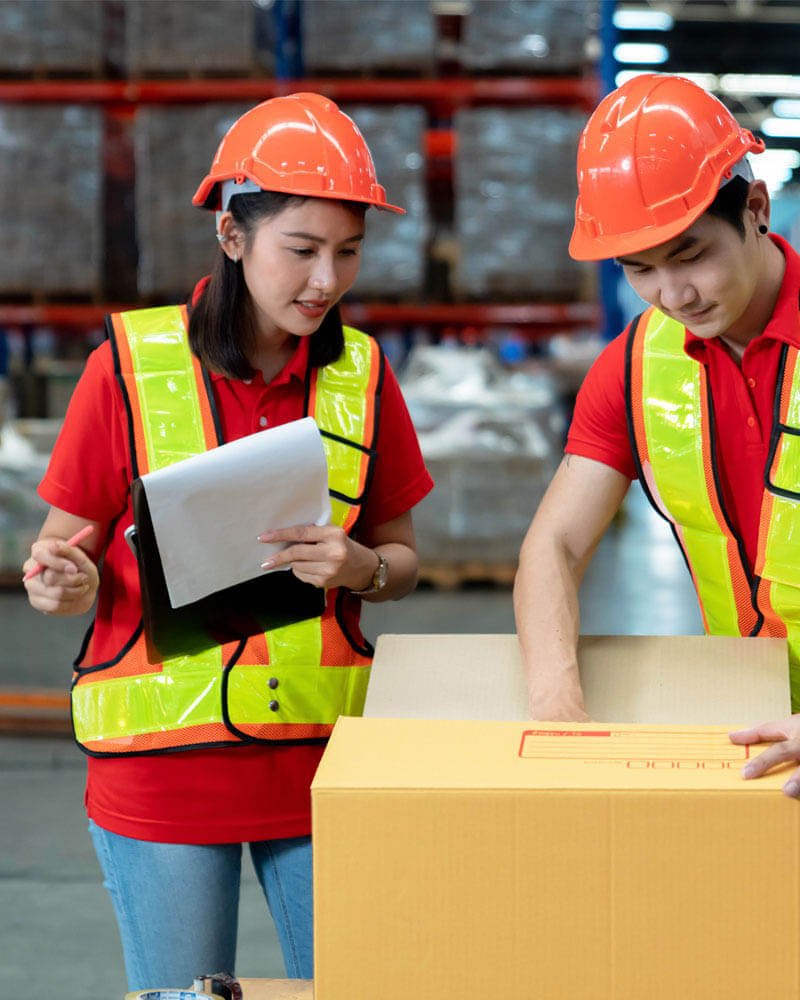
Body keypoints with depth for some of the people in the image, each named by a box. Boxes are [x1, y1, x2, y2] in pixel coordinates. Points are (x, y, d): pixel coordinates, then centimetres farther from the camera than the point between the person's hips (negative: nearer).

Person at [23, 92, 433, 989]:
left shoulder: (361, 372, 4)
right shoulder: (132, 362, -5)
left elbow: (400, 559, 11)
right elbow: (64, 548, 1)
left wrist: (360, 569, -11)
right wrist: (63, 585, -22)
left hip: (324, 757, 3)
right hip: (163, 765, -2)